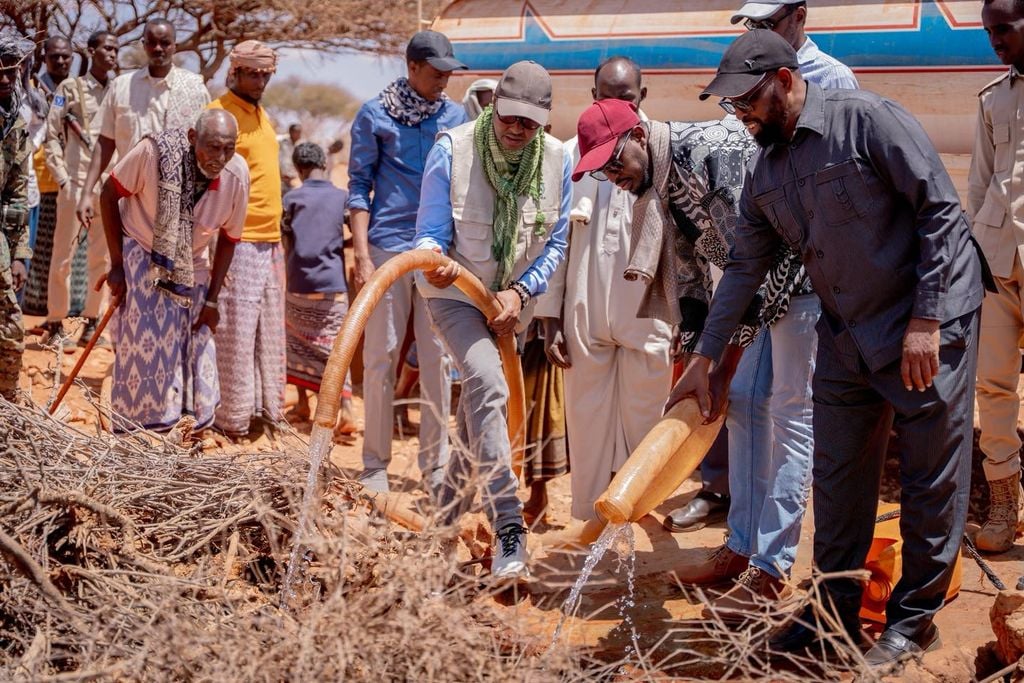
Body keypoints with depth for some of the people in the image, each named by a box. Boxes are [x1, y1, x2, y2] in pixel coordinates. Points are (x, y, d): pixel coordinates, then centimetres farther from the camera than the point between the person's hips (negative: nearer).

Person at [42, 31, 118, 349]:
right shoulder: (70, 88, 2)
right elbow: (52, 137, 1)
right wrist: (63, 178, -7)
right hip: (76, 181, -3)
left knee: (101, 254, 5)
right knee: (63, 253, -1)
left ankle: (92, 319, 12)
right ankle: (55, 320, 6)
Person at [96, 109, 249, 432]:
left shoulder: (237, 176, -20)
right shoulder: (154, 152, -29)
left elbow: (228, 239, -5)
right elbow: (108, 194, -14)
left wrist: (212, 300, -1)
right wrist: (117, 264, -13)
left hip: (191, 268, 3)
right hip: (141, 257, -3)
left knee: (194, 350, 4)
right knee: (141, 349, -5)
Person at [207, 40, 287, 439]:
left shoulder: (261, 115, 18)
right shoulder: (219, 114, -9)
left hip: (271, 241, 9)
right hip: (237, 242, -9)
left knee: (270, 336, 13)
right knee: (236, 335, -5)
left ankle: (268, 413, 22)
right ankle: (233, 421, 2)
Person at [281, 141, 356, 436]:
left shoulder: (292, 198, 1)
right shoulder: (342, 197, 1)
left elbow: (287, 244, 5)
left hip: (299, 285, 0)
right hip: (333, 286, 0)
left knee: (298, 343, 18)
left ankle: (303, 403, 23)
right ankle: (346, 409, -16)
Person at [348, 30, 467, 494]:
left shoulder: (455, 116, 9)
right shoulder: (375, 115, 1)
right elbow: (359, 187, 0)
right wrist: (361, 254, -9)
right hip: (388, 247, -3)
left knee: (437, 359, 4)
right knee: (381, 357, 2)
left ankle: (435, 463, 13)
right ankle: (375, 464, 11)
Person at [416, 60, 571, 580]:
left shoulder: (557, 159, -8)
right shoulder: (453, 149, -17)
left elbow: (556, 242, 0)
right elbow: (430, 232, -14)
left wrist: (520, 292, -13)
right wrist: (434, 260, -37)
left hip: (514, 301, 4)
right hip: (456, 292, -4)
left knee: (477, 407, 13)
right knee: (487, 385, -27)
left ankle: (448, 517, 32)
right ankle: (508, 529, -28)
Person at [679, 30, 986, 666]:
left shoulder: (867, 119, -16)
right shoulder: (765, 174, 5)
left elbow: (941, 209, -17)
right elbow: (745, 268, 11)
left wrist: (925, 319, -20)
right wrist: (704, 358, 10)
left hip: (930, 325, -7)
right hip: (846, 334, 7)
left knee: (932, 480, 3)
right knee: (839, 478, 12)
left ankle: (915, 619, 18)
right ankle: (835, 608, 26)